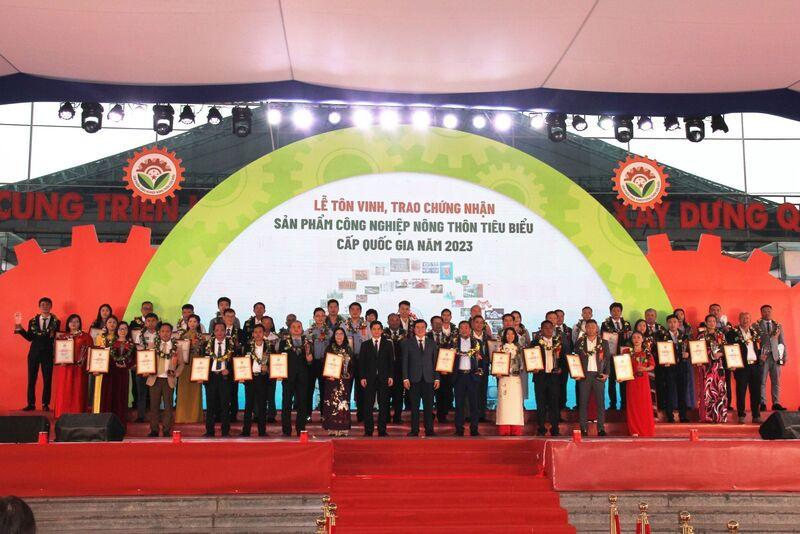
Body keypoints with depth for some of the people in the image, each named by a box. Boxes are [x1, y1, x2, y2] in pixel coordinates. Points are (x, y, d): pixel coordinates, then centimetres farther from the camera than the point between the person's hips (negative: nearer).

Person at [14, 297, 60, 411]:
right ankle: (31, 404, 11)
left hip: (48, 354, -2)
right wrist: (19, 326, -9)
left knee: (47, 380, 1)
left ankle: (45, 404, 9)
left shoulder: (56, 322, 1)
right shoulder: (33, 321, 8)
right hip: (34, 353, 2)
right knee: (31, 379, 4)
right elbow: (29, 337, -1)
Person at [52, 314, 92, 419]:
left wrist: (80, 361, -12)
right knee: (63, 391, -2)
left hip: (79, 369, -2)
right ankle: (62, 415, 1)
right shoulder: (62, 336, 15)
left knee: (77, 392, -4)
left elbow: (89, 351, 0)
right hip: (64, 368, 2)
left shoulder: (85, 336, 7)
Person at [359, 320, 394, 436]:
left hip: (384, 378, 0)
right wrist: (362, 377, -5)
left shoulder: (388, 344, 9)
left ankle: (382, 430, 6)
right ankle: (368, 430, 4)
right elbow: (361, 362, 5)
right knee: (368, 405, -2)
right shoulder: (365, 345, 9)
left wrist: (391, 376, -3)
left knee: (383, 405, 1)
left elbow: (391, 361, 6)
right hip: (369, 379, 0)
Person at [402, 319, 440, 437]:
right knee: (414, 406, 2)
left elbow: (435, 362, 11)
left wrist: (437, 378, 3)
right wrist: (405, 378, -5)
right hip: (414, 379, -1)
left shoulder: (432, 344, 13)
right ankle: (414, 430, 8)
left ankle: (429, 430, 7)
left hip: (428, 378, 2)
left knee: (429, 406, 1)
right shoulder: (407, 343, 7)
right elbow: (405, 362, 3)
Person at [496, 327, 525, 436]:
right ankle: (504, 430, -7)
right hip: (504, 377, -1)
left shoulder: (518, 348, 14)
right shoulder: (501, 348, 10)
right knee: (504, 401, -7)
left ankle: (516, 430, -4)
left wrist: (521, 371, -3)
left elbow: (522, 362, 14)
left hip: (516, 377, 1)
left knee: (516, 401, -5)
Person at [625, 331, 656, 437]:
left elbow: (652, 366, 3)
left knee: (645, 404, -1)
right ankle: (634, 431, 3)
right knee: (633, 404, -1)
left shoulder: (647, 353, 7)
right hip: (632, 380, 0)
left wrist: (644, 369, -16)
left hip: (644, 381, 0)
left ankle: (646, 431, 6)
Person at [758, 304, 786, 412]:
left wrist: (784, 356, 6)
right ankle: (763, 404, 1)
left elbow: (782, 342, 13)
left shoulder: (777, 325, 15)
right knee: (762, 381, -2)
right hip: (763, 356, -3)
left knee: (776, 381, 3)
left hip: (775, 356, 4)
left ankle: (776, 403, 6)